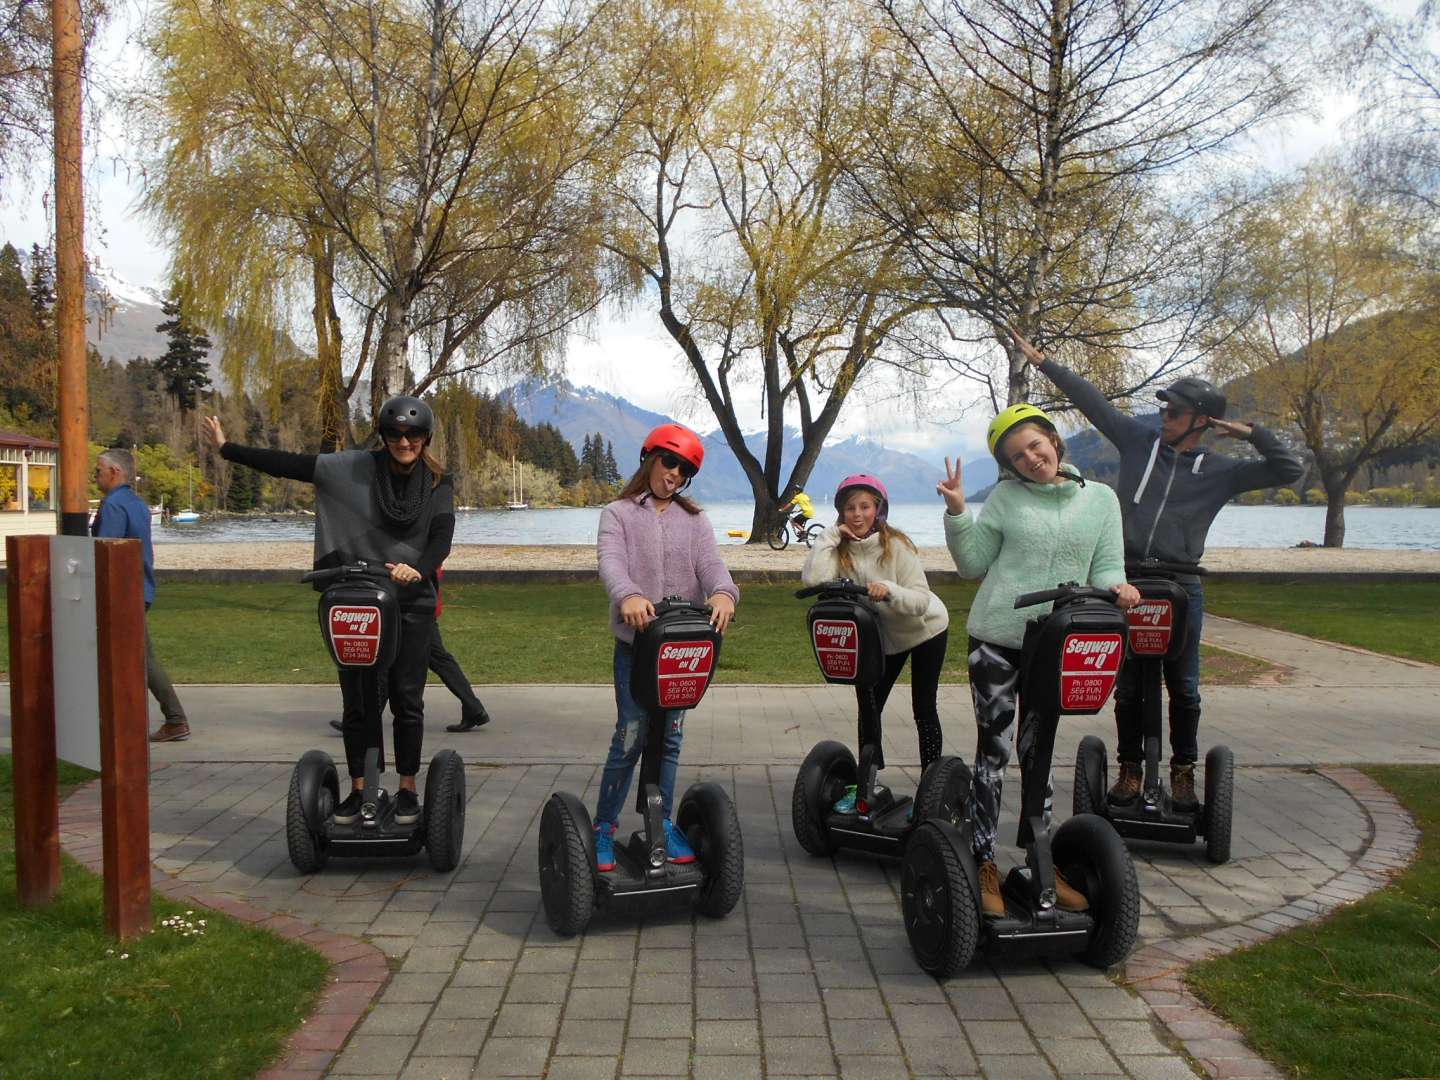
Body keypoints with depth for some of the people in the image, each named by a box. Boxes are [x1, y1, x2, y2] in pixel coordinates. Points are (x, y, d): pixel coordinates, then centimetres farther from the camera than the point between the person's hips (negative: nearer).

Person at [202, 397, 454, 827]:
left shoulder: (438, 484, 0)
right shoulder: (355, 468, -1)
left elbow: (442, 538, -10)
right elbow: (290, 465, 0)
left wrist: (419, 569, -30)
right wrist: (228, 449, -1)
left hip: (411, 603, 0)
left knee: (406, 698, 2)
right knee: (358, 698, 6)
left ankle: (407, 790, 14)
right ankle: (359, 789, 17)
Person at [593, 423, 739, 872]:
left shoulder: (694, 519, 11)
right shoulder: (618, 514, 2)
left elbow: (710, 562, -6)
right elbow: (611, 560, -16)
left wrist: (723, 592, -30)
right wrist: (628, 595, -39)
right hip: (634, 640, -3)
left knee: (670, 735, 9)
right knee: (631, 736, -5)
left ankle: (663, 822, 21)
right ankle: (604, 826, 9)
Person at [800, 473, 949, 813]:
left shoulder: (896, 545, -24)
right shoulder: (841, 547, -13)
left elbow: (921, 601, -28)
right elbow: (813, 579, -31)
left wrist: (889, 590, -47)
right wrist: (831, 535, -29)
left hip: (925, 630, -4)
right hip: (882, 635, 4)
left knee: (924, 708, -1)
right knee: (869, 705, 3)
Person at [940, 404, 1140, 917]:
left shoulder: (1101, 499, 6)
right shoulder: (1005, 498, 2)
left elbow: (1106, 567, 6)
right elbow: (973, 563, 4)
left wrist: (1115, 587, -16)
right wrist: (957, 512, -9)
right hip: (996, 640, -2)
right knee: (994, 751, 1)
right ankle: (984, 865, 9)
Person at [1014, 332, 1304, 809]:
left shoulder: (1219, 471, 4)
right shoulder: (1139, 440, 6)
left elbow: (1290, 470, 4)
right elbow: (1091, 401, 8)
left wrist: (1253, 434, -7)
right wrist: (1043, 362, 10)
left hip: (1181, 589, -1)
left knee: (1183, 687, 6)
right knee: (1127, 685, 8)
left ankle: (1183, 771, 19)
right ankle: (1130, 768, 20)